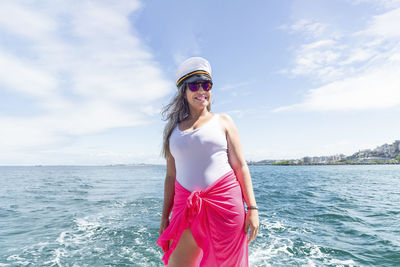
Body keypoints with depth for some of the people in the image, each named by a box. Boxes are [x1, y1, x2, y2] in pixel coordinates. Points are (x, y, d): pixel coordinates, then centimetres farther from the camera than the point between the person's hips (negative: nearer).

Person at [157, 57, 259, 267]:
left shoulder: (223, 122, 6)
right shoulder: (174, 129, 12)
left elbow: (240, 166, 1)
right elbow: (171, 176, 11)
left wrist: (252, 208, -6)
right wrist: (165, 216, 10)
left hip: (224, 202, -2)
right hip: (187, 205, 2)